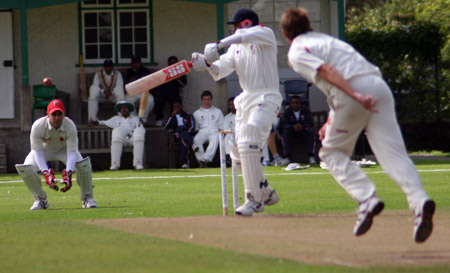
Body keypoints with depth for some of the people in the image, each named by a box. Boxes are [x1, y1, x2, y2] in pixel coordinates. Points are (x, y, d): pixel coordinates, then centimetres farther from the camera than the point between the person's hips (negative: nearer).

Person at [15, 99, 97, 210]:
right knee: (25, 169, -27)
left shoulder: (70, 126, -31)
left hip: (64, 149, 0)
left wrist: (68, 174, -48)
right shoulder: (38, 126, -34)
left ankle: (87, 198, -4)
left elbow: (72, 152, -32)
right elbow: (38, 153, -31)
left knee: (83, 164, -28)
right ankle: (40, 200, -5)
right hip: (44, 149, 0)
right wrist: (46, 173, -46)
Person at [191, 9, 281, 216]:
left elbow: (247, 35, -27)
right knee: (238, 152, 8)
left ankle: (255, 200, -22)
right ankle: (266, 193, 25)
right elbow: (221, 69, 3)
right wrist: (207, 63, -19)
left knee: (248, 145, -24)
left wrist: (219, 45, -37)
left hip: (266, 99, -8)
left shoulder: (265, 35, -4)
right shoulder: (236, 47, 17)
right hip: (245, 100, 8)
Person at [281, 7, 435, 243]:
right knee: (394, 153, -5)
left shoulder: (297, 52, 10)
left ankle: (366, 199, -9)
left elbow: (327, 71, -8)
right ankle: (419, 201, -28)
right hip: (379, 87, 6)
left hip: (355, 88, -6)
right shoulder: (326, 39, 35)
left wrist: (356, 96, -19)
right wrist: (332, 122, 38)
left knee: (332, 152, 13)